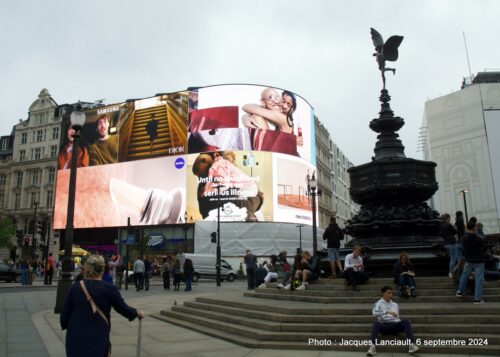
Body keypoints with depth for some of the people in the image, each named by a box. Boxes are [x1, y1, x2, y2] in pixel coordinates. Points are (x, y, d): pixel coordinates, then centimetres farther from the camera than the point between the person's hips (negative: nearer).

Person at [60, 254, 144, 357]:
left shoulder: (76, 287, -4)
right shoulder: (108, 288, -11)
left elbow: (65, 314, 3)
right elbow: (123, 308, -3)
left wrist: (64, 325, 24)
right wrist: (137, 313, 16)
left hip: (75, 338, 3)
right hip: (98, 340, -3)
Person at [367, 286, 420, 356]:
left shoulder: (395, 304, 25)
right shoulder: (378, 304, 9)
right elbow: (374, 313, -12)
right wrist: (387, 312, -24)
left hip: (395, 325, 4)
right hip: (384, 325, -3)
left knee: (406, 322, -25)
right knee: (376, 323, -36)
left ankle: (412, 345, -36)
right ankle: (373, 347, -46)